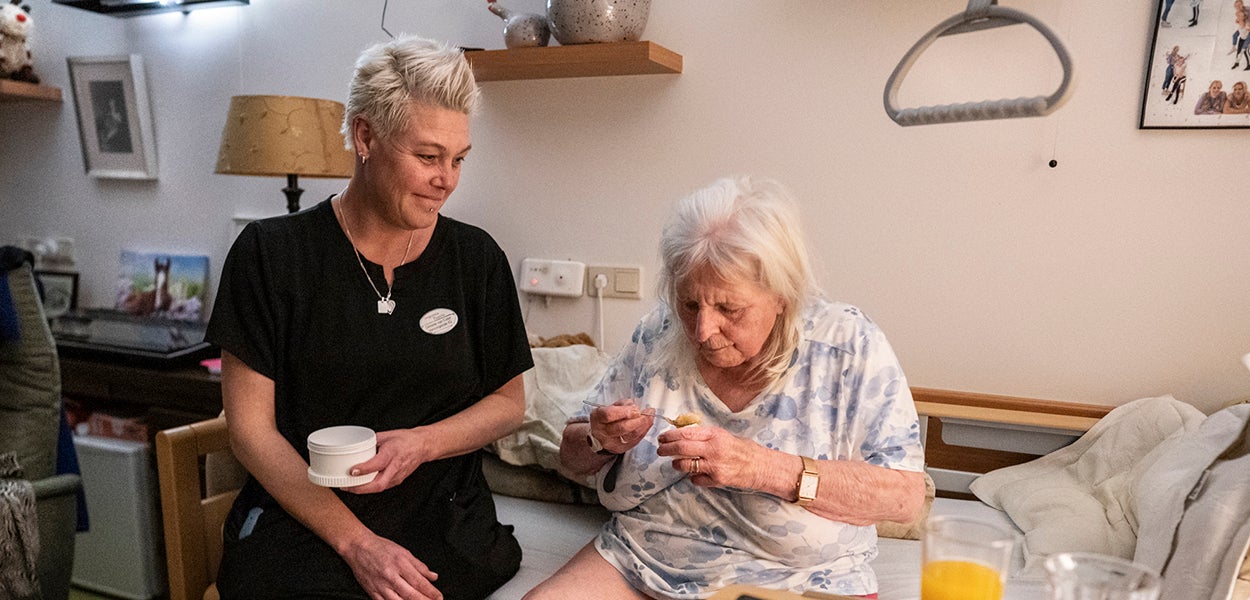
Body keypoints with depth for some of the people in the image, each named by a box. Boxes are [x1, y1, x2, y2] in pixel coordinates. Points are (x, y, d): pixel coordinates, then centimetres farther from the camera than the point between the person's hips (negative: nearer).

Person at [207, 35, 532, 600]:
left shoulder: (477, 258, 3)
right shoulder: (270, 254, -3)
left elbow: (508, 401, 10)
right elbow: (251, 427, -3)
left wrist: (421, 443, -10)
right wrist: (356, 542, -13)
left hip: (445, 524, 1)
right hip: (300, 525, 0)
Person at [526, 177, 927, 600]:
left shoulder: (848, 344, -11)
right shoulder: (658, 334, -3)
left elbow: (904, 495, -17)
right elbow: (570, 459, 7)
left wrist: (766, 469, -29)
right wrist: (600, 440, -17)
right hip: (640, 565, 3)